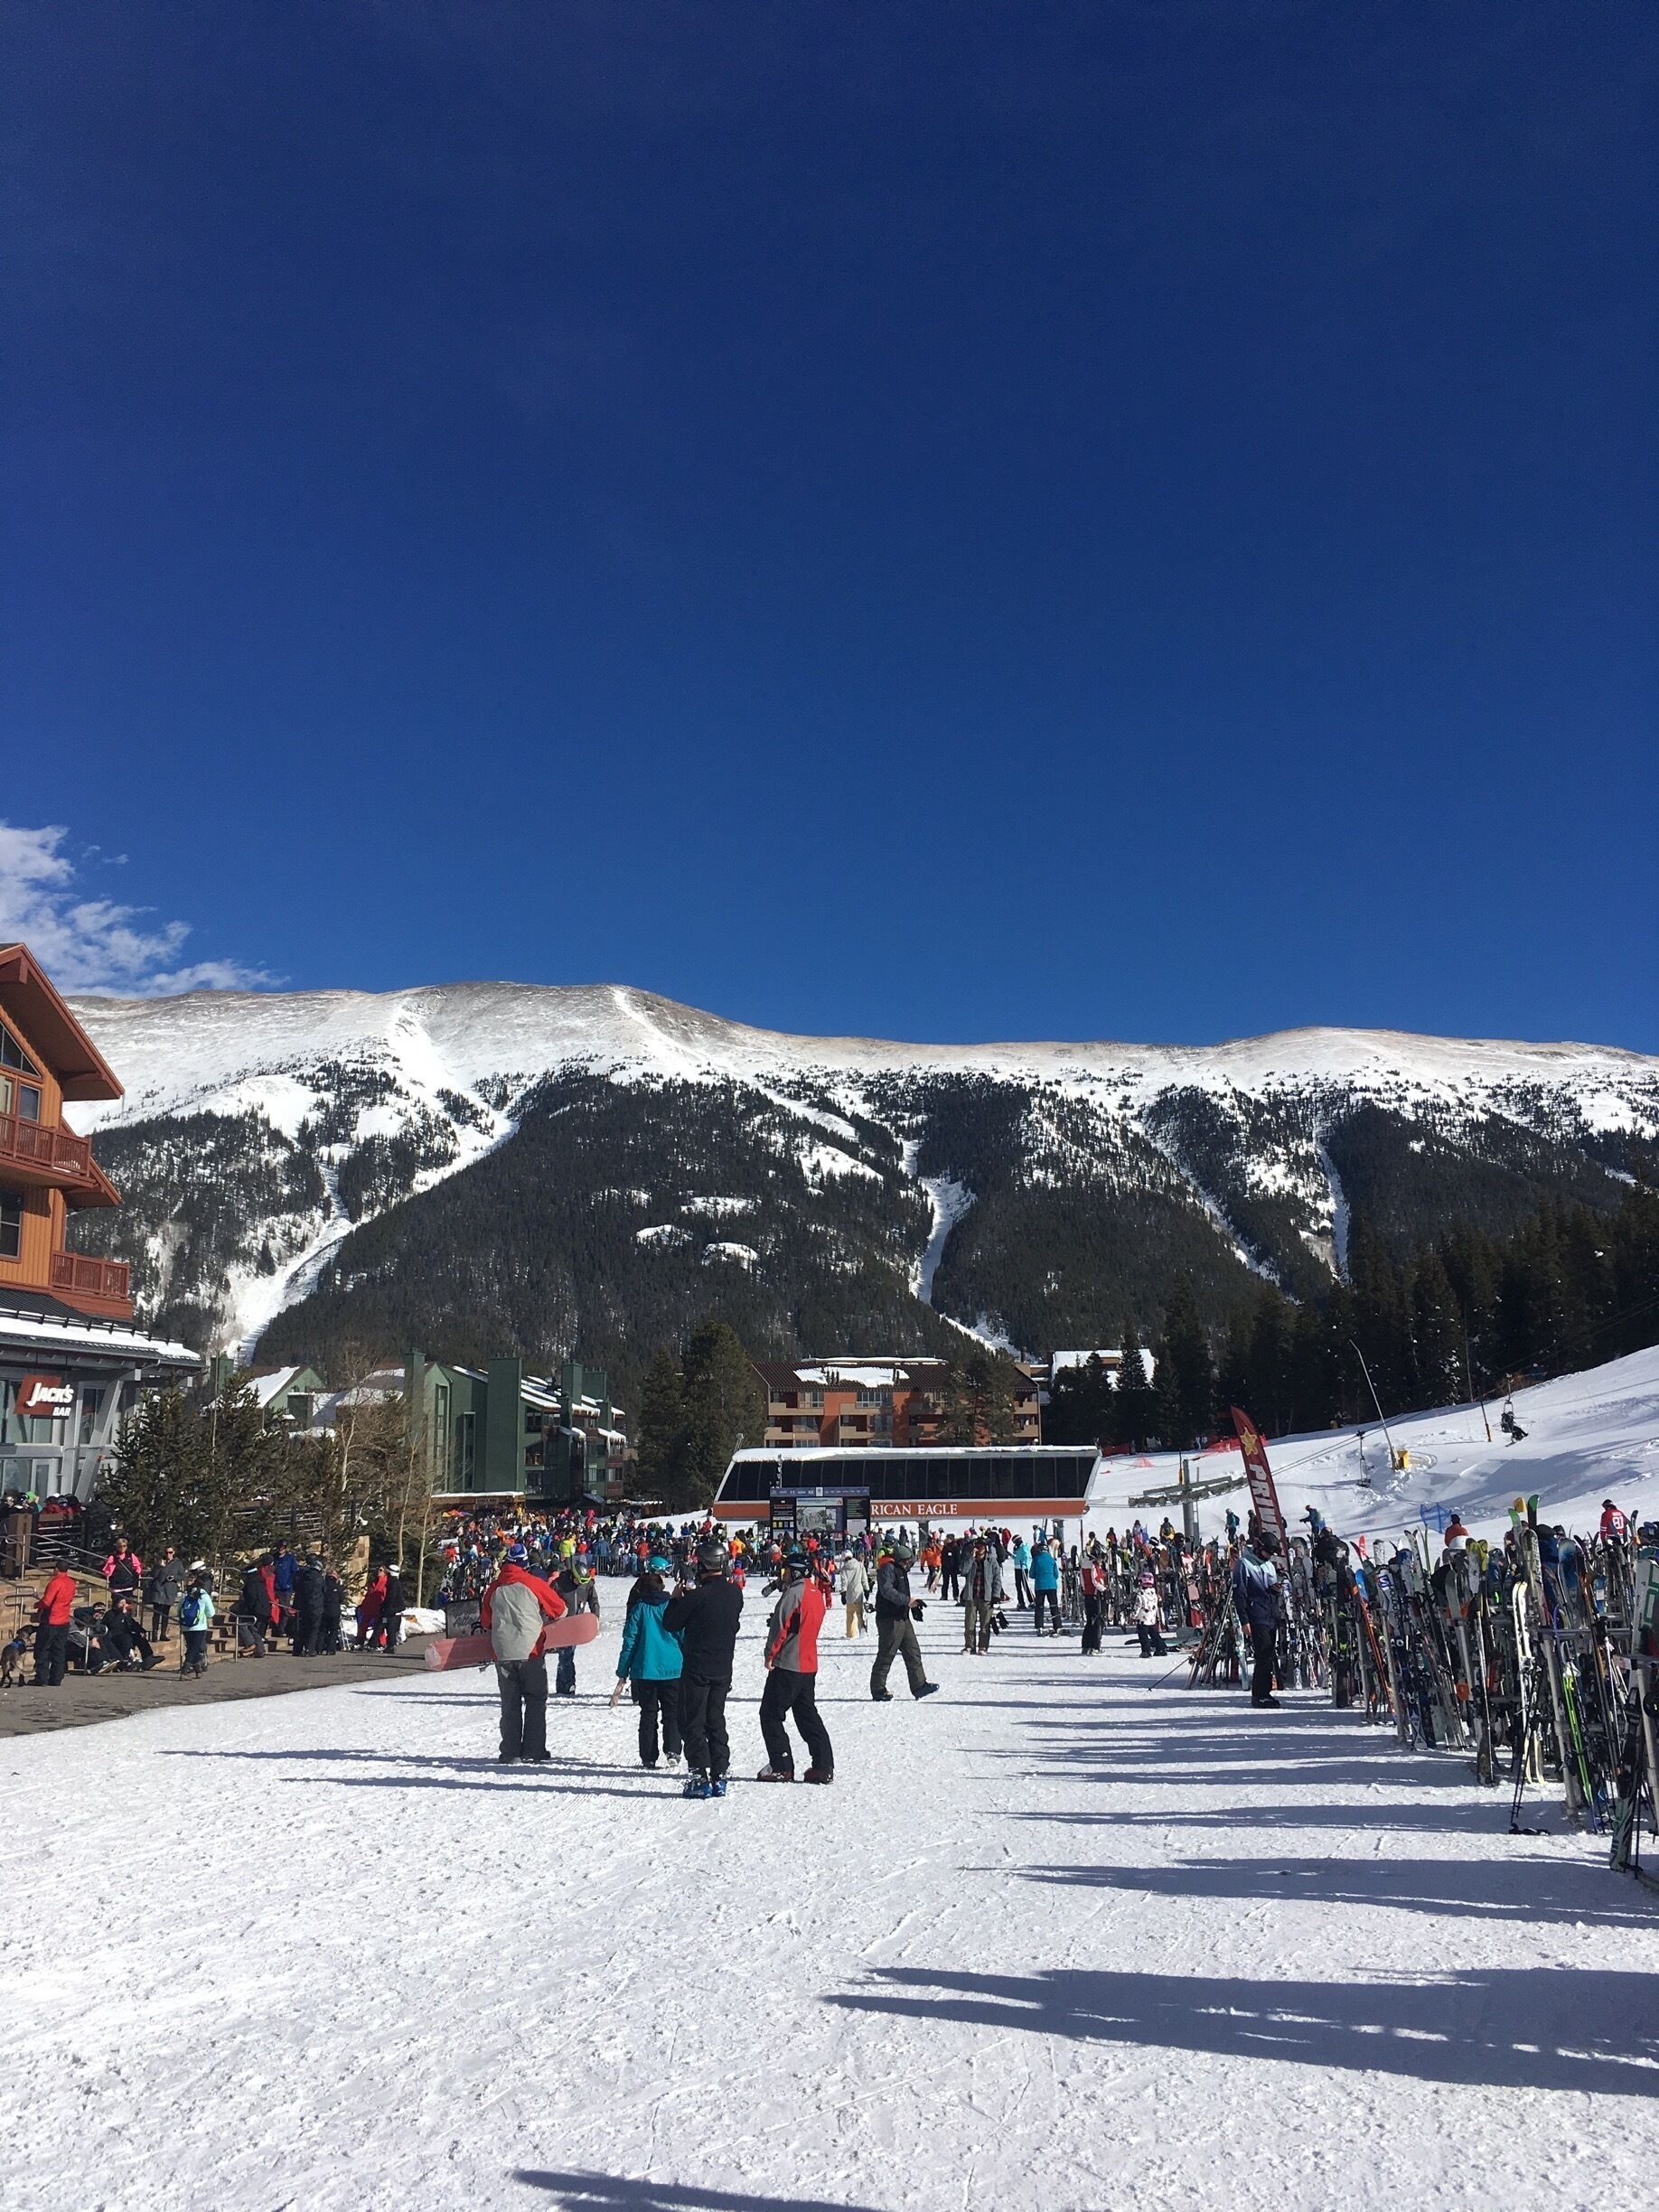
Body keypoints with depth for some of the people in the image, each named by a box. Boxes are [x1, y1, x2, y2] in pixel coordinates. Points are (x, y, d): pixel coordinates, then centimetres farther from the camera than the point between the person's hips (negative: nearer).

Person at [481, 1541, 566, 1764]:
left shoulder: (494, 1588, 6)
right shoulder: (533, 1584, -5)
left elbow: (485, 1622, 17)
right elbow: (560, 1609, 4)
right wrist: (543, 1620, 24)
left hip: (502, 1654, 3)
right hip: (530, 1653, -3)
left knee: (510, 1705, 13)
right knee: (535, 1703, 6)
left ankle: (508, 1753, 12)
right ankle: (533, 1752, 3)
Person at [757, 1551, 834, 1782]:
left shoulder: (794, 1592, -15)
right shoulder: (816, 1593, 12)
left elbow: (782, 1626, -17)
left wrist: (771, 1654, -10)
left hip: (787, 1665, -9)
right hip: (809, 1665, 9)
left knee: (771, 1714, 1)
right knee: (808, 1715, 13)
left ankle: (781, 1767, -1)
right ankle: (823, 1767, 10)